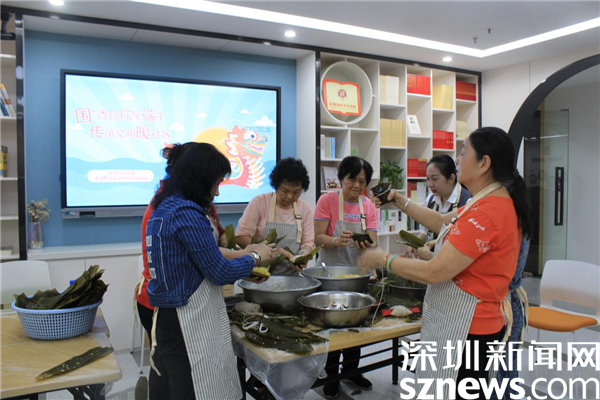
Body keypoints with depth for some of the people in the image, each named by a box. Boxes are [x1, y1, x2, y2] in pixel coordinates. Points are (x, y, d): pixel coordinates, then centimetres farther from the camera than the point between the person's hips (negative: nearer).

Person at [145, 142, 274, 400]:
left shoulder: (164, 208, 9)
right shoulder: (187, 213, -21)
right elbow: (220, 272, -16)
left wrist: (245, 272, 17)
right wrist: (256, 257, 1)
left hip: (167, 318, 9)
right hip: (189, 324, -9)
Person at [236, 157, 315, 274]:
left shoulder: (305, 209, 8)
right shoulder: (259, 202, -3)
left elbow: (308, 241, 9)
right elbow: (240, 237, -7)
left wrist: (303, 255, -14)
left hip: (292, 275, 3)